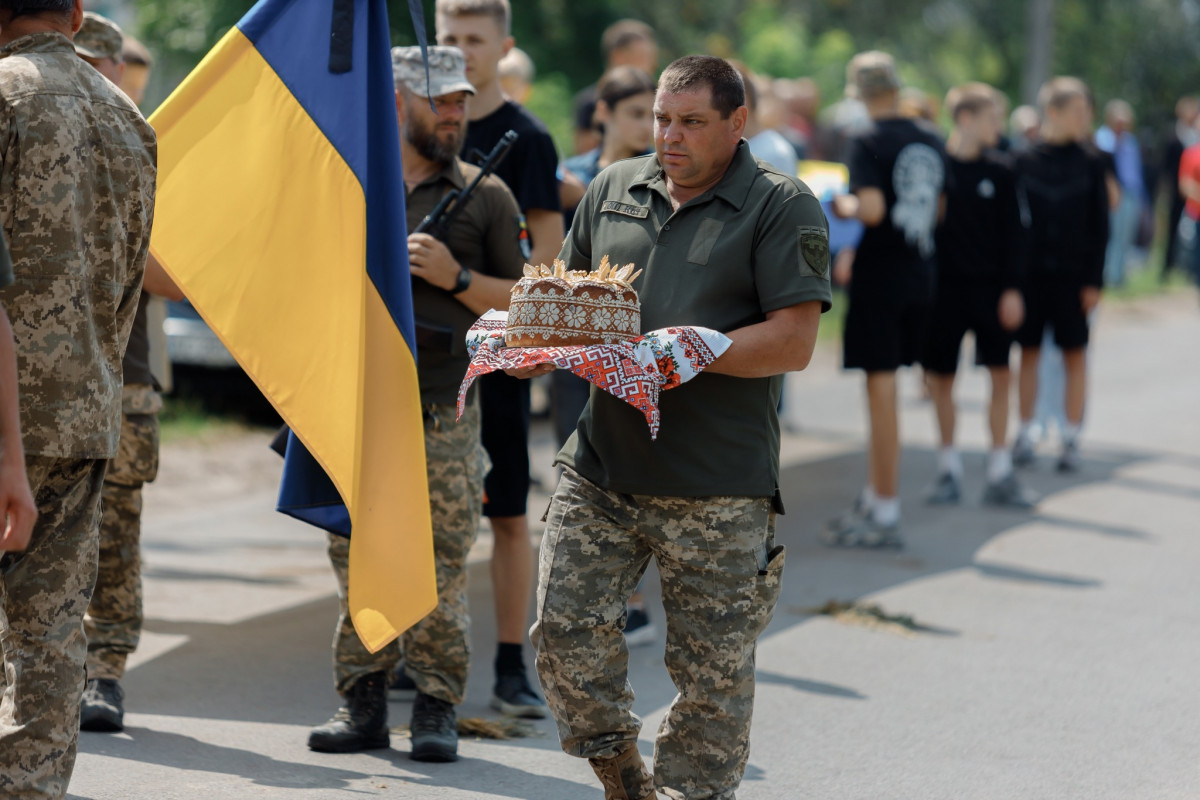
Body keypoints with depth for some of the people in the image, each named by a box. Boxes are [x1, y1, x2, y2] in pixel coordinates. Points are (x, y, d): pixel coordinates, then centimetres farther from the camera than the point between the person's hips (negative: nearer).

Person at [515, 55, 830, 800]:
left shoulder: (782, 206, -2)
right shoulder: (613, 189, 14)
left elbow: (793, 341, -9)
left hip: (718, 488, -4)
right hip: (601, 469, 4)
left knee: (712, 667, 2)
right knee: (566, 624, -3)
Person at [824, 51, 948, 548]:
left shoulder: (867, 144, -13)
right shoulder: (931, 143, 8)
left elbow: (872, 209, -24)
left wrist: (843, 206, -5)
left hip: (880, 275, -7)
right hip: (920, 274, 7)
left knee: (881, 387, -3)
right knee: (883, 385, 17)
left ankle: (885, 515, 0)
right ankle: (874, 496, 23)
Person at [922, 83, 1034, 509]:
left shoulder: (999, 171, 2)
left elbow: (1012, 233, 5)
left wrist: (1012, 288, -2)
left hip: (990, 286, 2)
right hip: (943, 284, -2)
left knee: (1000, 374, 0)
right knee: (941, 377, 4)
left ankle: (1000, 473, 7)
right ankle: (949, 469, 16)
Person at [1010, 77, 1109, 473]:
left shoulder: (1090, 165, 0)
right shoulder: (1025, 162, -1)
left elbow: (1100, 227, 1)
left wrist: (1094, 280, -5)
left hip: (1073, 274, 0)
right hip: (1031, 269, 0)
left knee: (1074, 353, 3)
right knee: (1029, 351, 6)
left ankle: (1071, 438, 10)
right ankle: (1025, 433, 16)